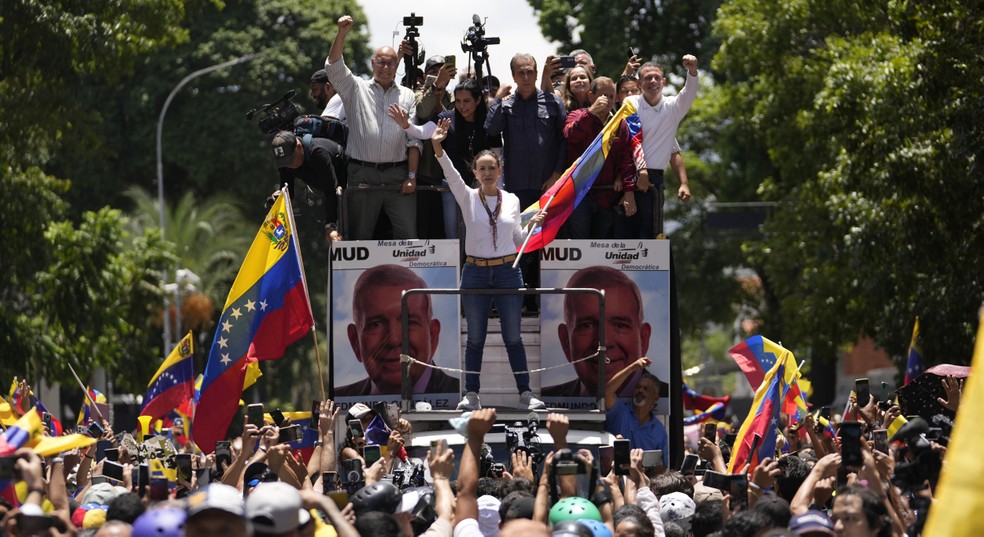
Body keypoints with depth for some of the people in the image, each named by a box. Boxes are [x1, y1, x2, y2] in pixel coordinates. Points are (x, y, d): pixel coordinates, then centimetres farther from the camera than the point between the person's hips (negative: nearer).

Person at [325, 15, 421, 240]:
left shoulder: (407, 96, 12)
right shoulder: (357, 89, 11)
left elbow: (414, 139, 7)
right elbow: (334, 67, -5)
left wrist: (411, 176, -2)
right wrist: (342, 33, -16)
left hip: (397, 175, 1)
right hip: (363, 175, 0)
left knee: (408, 234, -4)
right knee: (360, 236, 4)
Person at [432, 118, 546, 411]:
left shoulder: (511, 200, 6)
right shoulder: (468, 198, 0)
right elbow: (451, 175, -18)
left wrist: (533, 225, -5)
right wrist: (438, 147, -35)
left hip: (508, 272, 1)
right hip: (475, 273, -1)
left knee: (513, 337, 4)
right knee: (475, 337, 4)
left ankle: (525, 391, 10)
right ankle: (471, 394, 9)